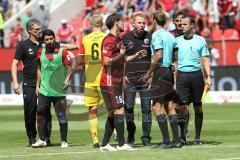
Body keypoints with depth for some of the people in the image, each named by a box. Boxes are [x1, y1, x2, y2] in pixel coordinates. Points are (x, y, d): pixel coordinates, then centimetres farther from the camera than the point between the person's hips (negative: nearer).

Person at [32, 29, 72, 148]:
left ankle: (64, 141, 9)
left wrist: (67, 79, -18)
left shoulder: (62, 52, -4)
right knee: (40, 113, -3)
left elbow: (69, 68, -2)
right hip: (44, 90, 3)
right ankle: (42, 140, 5)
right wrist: (37, 85, 16)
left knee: (61, 116, 0)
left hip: (59, 91, -3)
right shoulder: (41, 52, 8)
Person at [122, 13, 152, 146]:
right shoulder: (126, 38, 4)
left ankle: (146, 137, 4)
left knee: (146, 108, -1)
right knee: (128, 108, -1)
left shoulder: (149, 37, 4)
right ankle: (131, 135, 11)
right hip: (129, 79, 0)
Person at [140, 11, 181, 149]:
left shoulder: (156, 35, -11)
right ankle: (176, 140, 7)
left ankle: (166, 141, -11)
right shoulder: (170, 36, 13)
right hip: (170, 71, 8)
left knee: (157, 107, -6)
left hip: (160, 72, -8)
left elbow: (159, 56, -19)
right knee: (170, 107, 9)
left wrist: (149, 73, -13)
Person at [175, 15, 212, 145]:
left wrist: (209, 76, -3)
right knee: (183, 105, -10)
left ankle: (197, 137, 9)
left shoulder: (200, 41, 6)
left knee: (197, 106, 4)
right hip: (182, 75, 0)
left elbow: (205, 59, 7)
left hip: (196, 75, 0)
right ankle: (183, 135, -10)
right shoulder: (177, 41, 7)